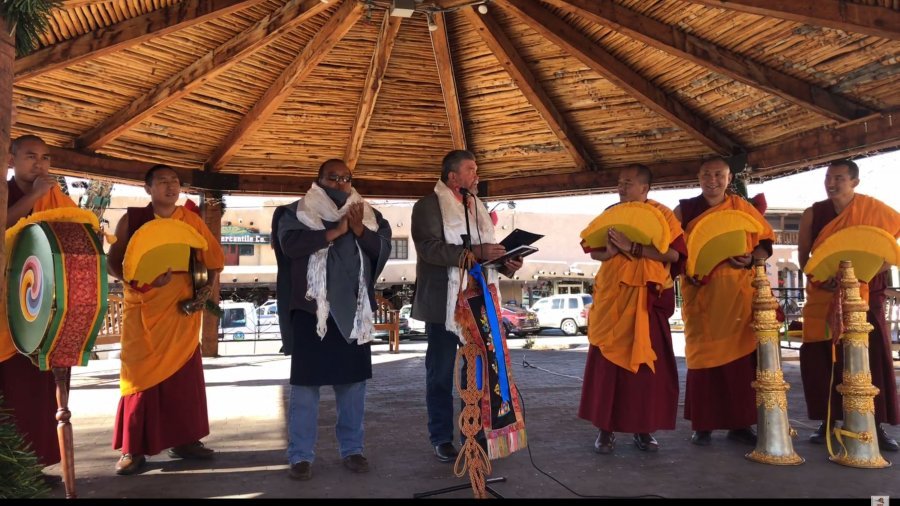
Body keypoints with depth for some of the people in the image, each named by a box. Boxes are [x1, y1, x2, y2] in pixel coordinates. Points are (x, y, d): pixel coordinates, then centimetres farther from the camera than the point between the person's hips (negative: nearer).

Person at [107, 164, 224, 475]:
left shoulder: (192, 221, 5)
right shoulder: (132, 219, 0)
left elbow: (214, 257, 11)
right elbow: (113, 262, -3)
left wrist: (208, 287, -5)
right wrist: (140, 280, -21)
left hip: (182, 310, 2)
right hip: (143, 310, -2)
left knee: (185, 374, 6)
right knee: (141, 375, -1)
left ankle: (184, 440, 17)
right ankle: (133, 448, 8)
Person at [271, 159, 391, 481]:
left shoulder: (367, 214, 13)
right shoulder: (297, 212, 3)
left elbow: (383, 249, 2)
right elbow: (290, 243, -15)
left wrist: (359, 230, -14)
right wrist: (335, 231, -16)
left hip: (354, 309, 3)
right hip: (311, 307, -3)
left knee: (353, 382, 8)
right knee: (306, 383, 0)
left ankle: (352, 449, 21)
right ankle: (301, 456, 10)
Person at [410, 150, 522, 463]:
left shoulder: (478, 208, 18)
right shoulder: (428, 206, -5)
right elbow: (430, 248, -20)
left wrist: (505, 263, 1)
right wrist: (475, 252, -28)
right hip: (444, 304, -6)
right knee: (441, 374, 4)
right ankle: (442, 439, 15)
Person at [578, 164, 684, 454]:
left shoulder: (663, 215, 1)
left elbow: (674, 253, -11)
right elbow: (593, 251, 12)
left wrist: (633, 248, -19)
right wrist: (608, 253, -11)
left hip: (648, 301, -2)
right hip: (612, 298, 2)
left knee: (648, 364, 1)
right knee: (607, 362, 0)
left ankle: (643, 429, 14)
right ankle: (606, 429, 9)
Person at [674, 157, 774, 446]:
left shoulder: (742, 208, 10)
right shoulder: (685, 210, 6)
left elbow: (766, 241, 10)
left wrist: (751, 259, -10)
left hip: (739, 293, 2)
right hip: (701, 292, -1)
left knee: (742, 356, 2)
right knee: (704, 356, -2)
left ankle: (739, 424, 12)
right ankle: (702, 425, 6)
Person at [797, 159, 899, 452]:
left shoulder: (873, 209, -2)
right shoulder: (813, 214, 1)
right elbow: (803, 257, 3)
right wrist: (820, 279, -14)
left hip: (864, 294, -1)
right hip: (823, 297, 1)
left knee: (873, 357, -4)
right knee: (821, 359, -1)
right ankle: (827, 423, 11)